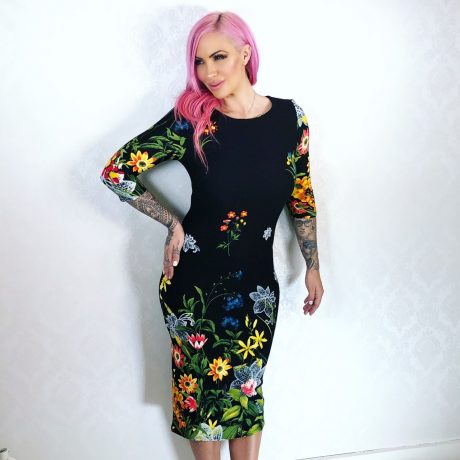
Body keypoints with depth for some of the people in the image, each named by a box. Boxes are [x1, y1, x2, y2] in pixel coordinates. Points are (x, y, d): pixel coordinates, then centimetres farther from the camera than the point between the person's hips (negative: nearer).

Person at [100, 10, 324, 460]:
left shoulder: (290, 117, -2)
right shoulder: (191, 120, -10)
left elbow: (302, 198, 8)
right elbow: (117, 171, -7)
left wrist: (313, 266, 10)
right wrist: (173, 223, -7)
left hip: (258, 283, 2)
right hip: (196, 278, -2)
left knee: (246, 389, 13)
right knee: (201, 385, 12)